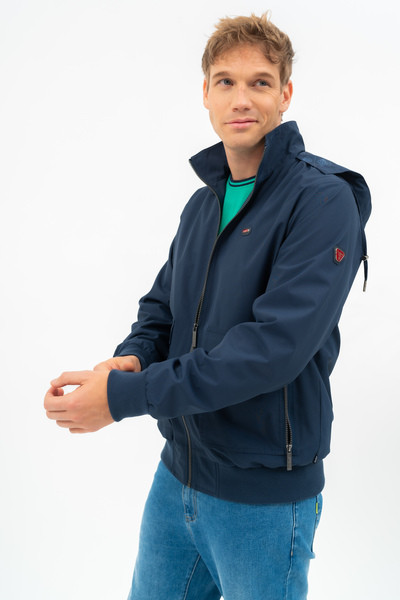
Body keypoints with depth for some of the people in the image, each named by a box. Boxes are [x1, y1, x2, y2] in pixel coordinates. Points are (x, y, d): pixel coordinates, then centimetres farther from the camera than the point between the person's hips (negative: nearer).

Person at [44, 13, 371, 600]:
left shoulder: (324, 199, -17)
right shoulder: (203, 203, 8)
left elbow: (276, 345, -27)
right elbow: (162, 304, 11)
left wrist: (124, 395, -27)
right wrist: (131, 357, -13)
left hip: (266, 494, -6)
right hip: (177, 474, 7)